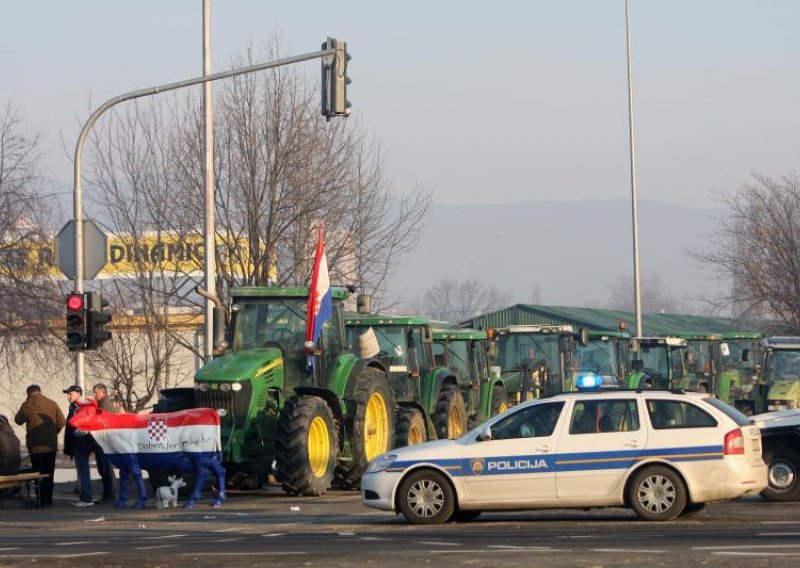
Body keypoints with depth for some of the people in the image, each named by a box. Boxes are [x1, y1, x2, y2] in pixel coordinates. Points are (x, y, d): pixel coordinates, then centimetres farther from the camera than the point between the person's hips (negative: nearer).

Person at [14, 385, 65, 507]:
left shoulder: (27, 405, -9)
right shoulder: (52, 404, -1)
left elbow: (18, 420, 5)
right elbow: (62, 422, -1)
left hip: (36, 446, -3)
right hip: (51, 445, 3)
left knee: (39, 473, 2)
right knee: (49, 474, 13)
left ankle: (42, 501, -2)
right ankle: (48, 500, 15)